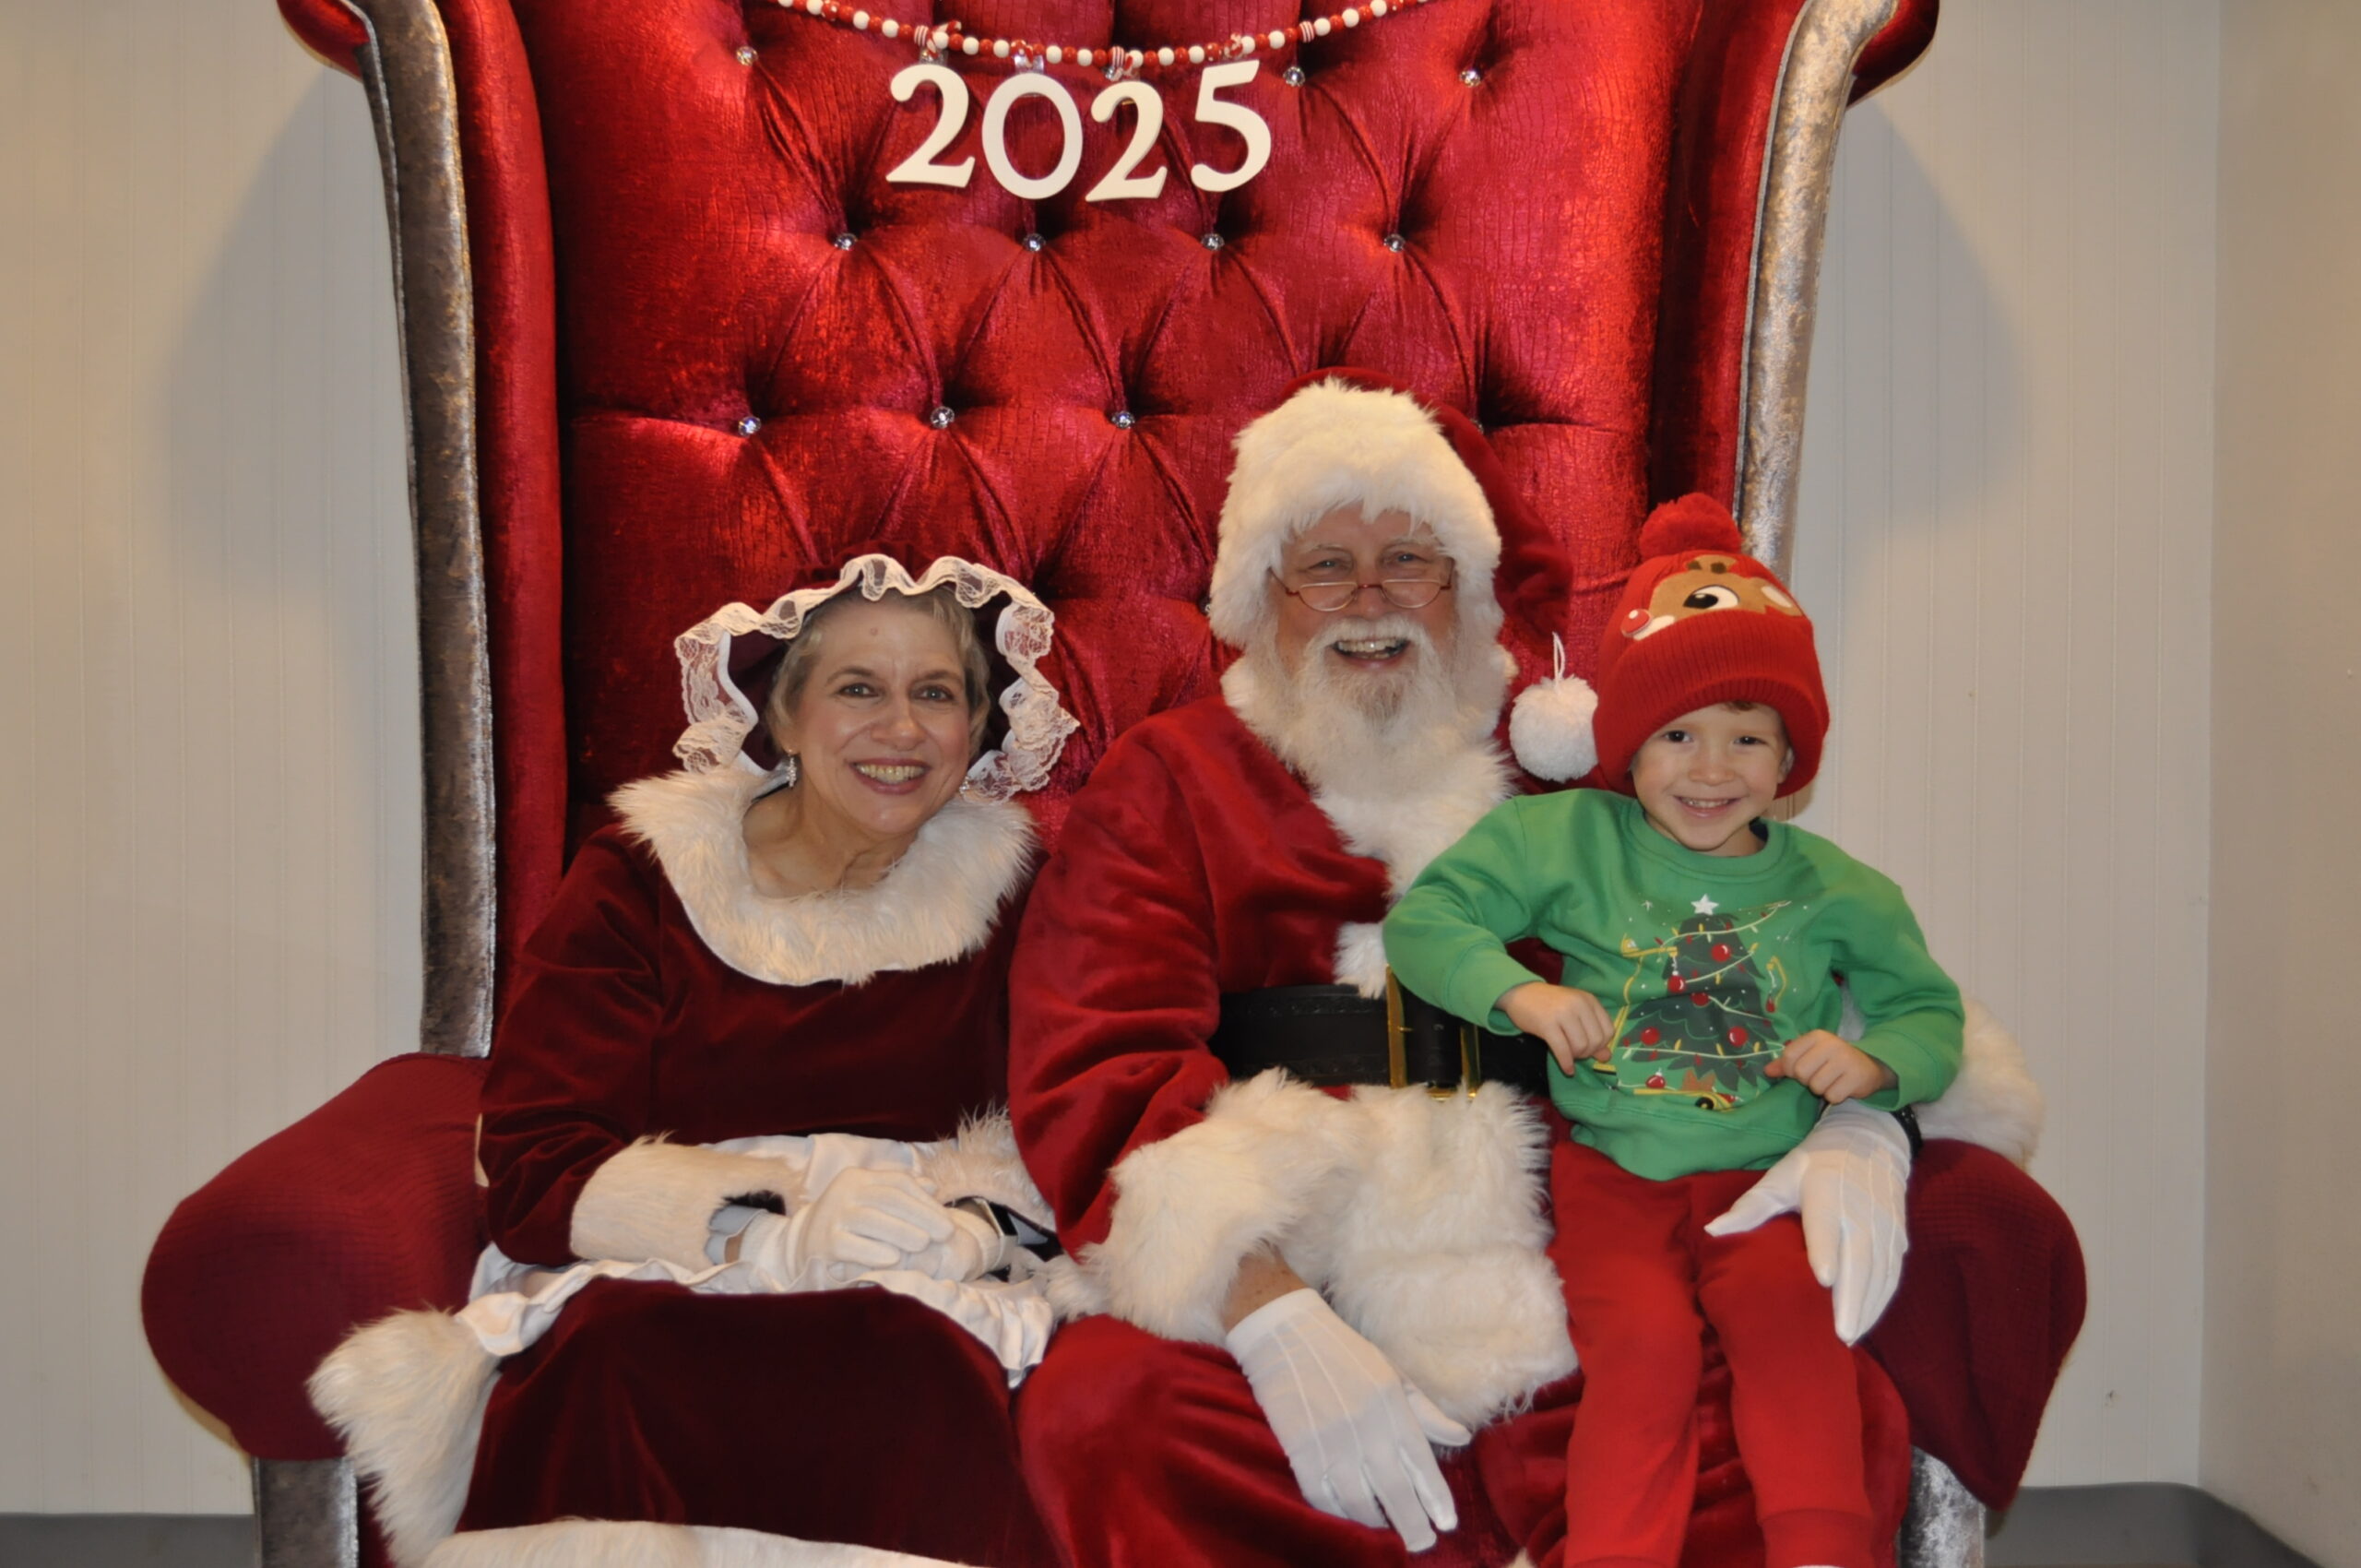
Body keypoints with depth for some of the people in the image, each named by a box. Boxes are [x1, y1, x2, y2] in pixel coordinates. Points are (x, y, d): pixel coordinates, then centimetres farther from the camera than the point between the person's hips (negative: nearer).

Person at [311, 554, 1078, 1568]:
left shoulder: (1005, 885, 11)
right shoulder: (642, 879, 7)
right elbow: (533, 1172, -2)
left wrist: (973, 1224, -16)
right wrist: (767, 1232, -17)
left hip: (919, 1296, 0)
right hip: (649, 1276, 0)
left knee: (911, 1372, -35)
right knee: (618, 1359, -35)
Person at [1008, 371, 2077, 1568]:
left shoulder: (1573, 761, 18)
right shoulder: (1166, 782, 11)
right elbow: (1097, 1074, -2)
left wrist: (1857, 1122, -12)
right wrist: (1273, 1320, -19)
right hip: (1287, 1283, -2)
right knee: (1102, 1411, -34)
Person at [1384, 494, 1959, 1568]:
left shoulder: (1830, 888, 11)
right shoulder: (1568, 840, 5)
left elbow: (1930, 1010, 18)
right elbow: (1421, 918, 2)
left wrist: (1876, 1062, -5)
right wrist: (1518, 992, -15)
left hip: (1767, 1180, 2)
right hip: (1612, 1170, -1)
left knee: (1792, 1318, -29)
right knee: (1645, 1340, -27)